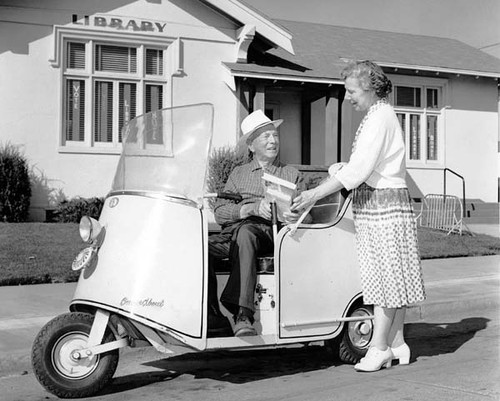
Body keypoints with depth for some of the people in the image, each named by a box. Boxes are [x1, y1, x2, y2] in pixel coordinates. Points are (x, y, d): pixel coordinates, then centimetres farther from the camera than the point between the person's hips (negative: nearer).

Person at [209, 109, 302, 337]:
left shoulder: (291, 175, 22)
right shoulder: (239, 174, 24)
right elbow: (219, 212, 7)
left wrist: (296, 216, -13)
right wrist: (253, 208, -10)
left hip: (267, 235, -2)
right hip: (231, 235, 3)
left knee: (244, 232, -39)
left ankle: (242, 315, -47)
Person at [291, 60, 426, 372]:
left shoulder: (380, 117, -14)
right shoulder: (380, 115, 18)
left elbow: (360, 170, -22)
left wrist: (316, 194, -21)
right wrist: (342, 168, 5)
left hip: (383, 205, -10)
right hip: (378, 206, 10)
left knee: (384, 276, -6)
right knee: (392, 277, 11)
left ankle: (379, 347, 0)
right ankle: (396, 343, 17)